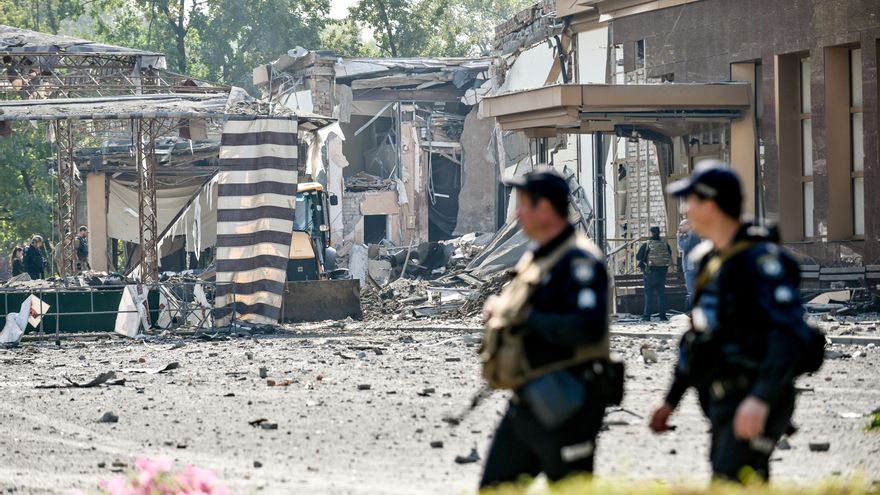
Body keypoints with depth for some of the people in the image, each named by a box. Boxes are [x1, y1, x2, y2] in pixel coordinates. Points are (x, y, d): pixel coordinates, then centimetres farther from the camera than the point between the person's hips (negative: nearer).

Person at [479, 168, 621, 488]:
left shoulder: (579, 261, -16)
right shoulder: (536, 256, 15)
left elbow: (587, 327, -29)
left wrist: (527, 318, -23)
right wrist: (498, 310, 6)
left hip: (563, 405, -10)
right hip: (527, 402, 10)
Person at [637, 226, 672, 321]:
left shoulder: (646, 245, -8)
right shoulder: (665, 244, 0)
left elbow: (638, 256, -2)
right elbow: (670, 257, 8)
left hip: (650, 272, -2)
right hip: (662, 272, 2)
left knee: (648, 293, 2)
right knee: (661, 293, 8)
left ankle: (647, 315, -3)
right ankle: (663, 315, 6)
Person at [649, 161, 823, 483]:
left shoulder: (761, 257, -14)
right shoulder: (713, 259, 15)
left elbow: (790, 333, -23)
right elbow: (699, 334, 24)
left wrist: (761, 399, -33)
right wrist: (671, 400, 25)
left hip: (754, 404, -9)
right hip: (724, 402, 9)